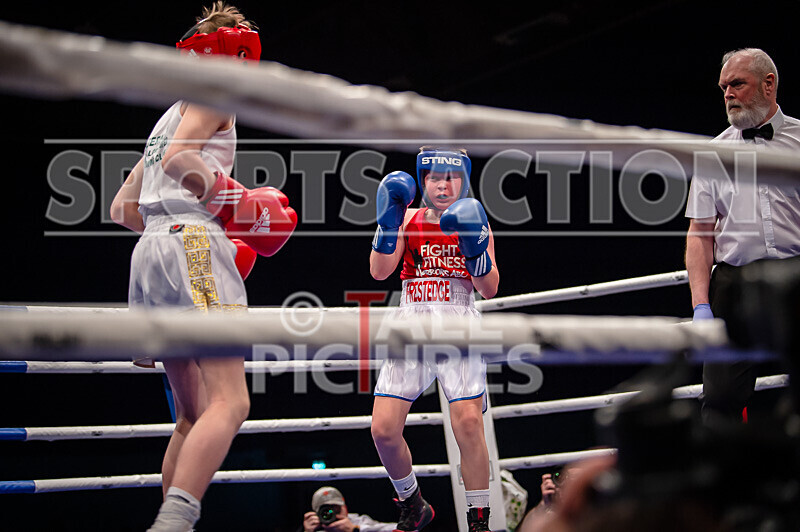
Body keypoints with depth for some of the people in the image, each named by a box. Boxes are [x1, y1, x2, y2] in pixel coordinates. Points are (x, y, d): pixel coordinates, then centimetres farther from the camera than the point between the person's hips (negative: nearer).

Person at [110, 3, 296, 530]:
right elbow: (178, 159, -14)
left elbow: (123, 207, 28)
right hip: (192, 243, -10)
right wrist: (237, 201, -5)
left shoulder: (169, 117, 31)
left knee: (195, 416, 11)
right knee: (230, 403, -20)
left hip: (150, 250, 10)